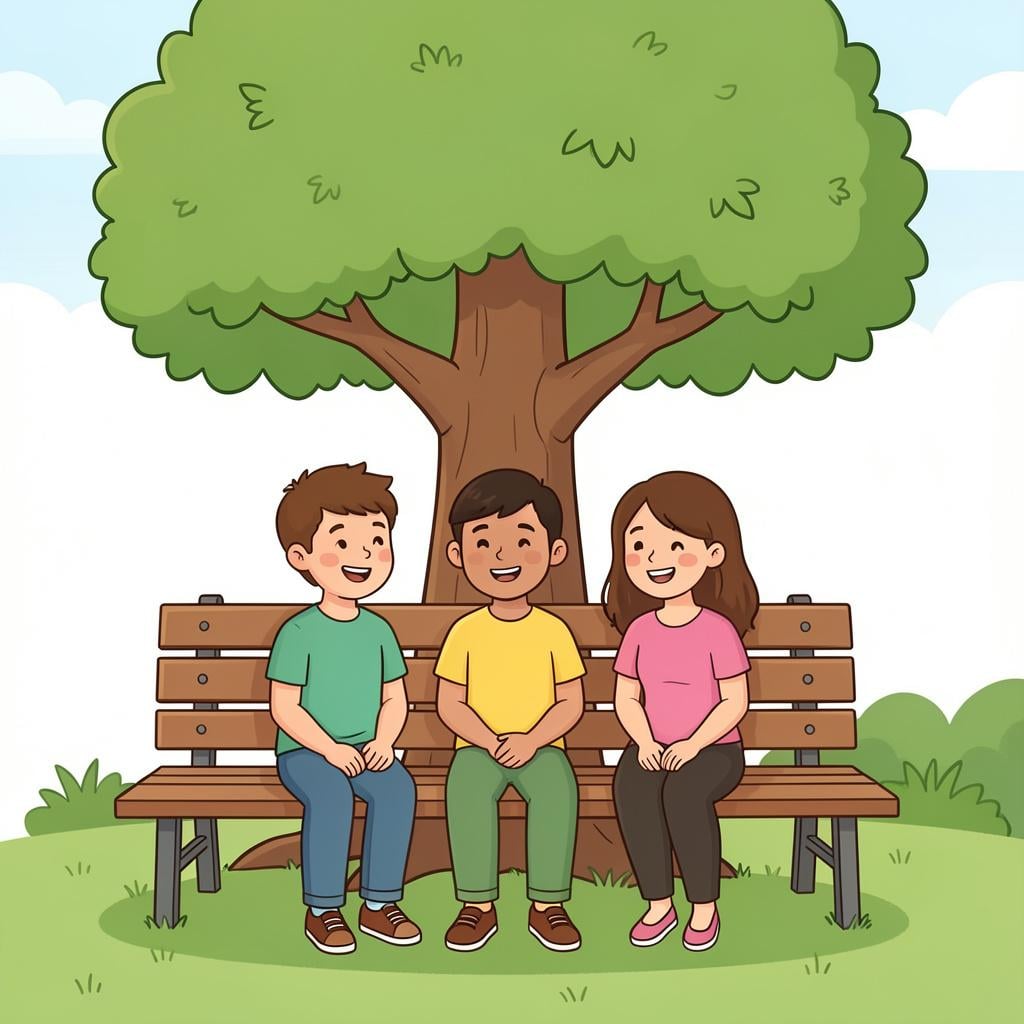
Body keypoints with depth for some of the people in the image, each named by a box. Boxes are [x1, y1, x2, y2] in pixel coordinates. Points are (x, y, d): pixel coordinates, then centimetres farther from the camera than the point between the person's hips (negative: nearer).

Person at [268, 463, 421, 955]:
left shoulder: (378, 630, 6)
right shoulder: (299, 632, -9)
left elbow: (395, 699, 10)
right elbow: (284, 708, -10)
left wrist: (383, 742, -9)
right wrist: (330, 748, -18)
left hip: (366, 751, 4)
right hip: (305, 751, -4)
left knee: (398, 787, -26)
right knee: (330, 795, -34)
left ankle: (379, 904, -13)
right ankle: (322, 910, -16)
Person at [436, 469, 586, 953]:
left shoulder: (554, 631, 0)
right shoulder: (465, 632, 0)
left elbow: (571, 703, -1)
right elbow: (449, 705, -1)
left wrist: (531, 740, -16)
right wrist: (491, 743, -17)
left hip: (541, 748, 0)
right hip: (478, 747, 1)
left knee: (557, 789, -32)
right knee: (465, 788, -32)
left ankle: (547, 905, -17)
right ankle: (478, 906, -18)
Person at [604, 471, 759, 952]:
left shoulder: (718, 630, -9)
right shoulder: (639, 629, 3)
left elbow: (735, 702, -9)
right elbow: (625, 699, 6)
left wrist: (692, 745, -18)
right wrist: (645, 742, -11)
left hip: (713, 748, -3)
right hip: (654, 748, 3)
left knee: (684, 792, -35)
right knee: (631, 789, -29)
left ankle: (705, 908, -14)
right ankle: (658, 903, -14)